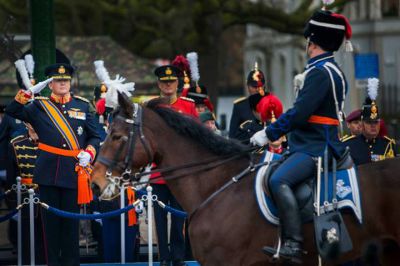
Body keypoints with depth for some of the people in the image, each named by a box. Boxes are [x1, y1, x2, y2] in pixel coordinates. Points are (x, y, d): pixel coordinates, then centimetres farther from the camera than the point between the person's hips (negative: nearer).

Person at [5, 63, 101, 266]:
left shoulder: (83, 106, 9)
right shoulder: (39, 106, 7)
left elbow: (94, 136, 12)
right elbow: (12, 111, -5)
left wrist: (89, 152, -7)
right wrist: (30, 92, -15)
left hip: (74, 172, 0)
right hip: (48, 172, 0)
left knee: (71, 220, 3)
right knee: (50, 219, 3)